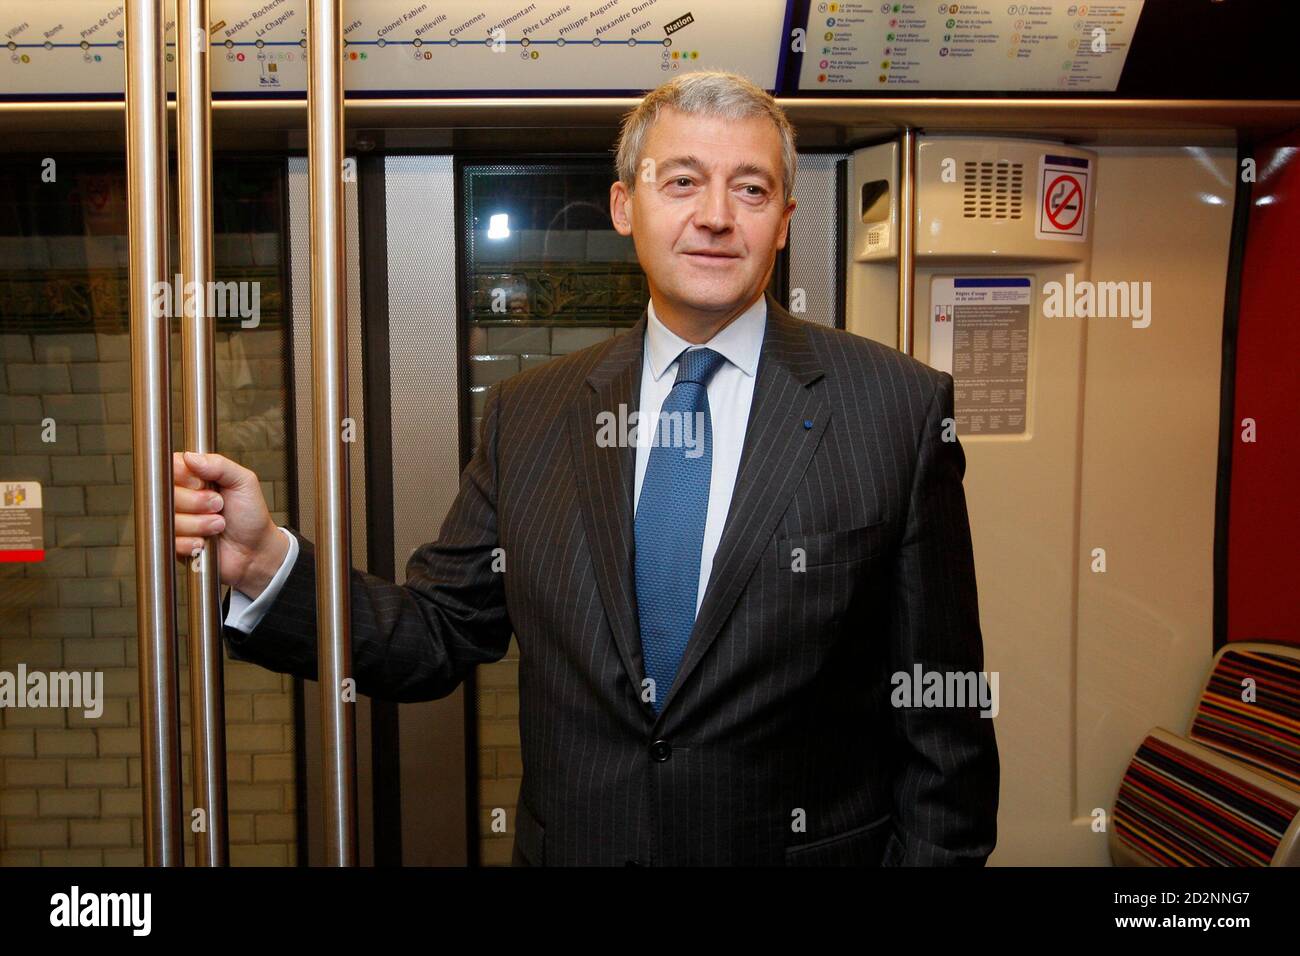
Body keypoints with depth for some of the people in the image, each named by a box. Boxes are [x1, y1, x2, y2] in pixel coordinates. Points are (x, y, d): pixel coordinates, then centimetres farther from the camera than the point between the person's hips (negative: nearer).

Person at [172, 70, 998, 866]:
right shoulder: (527, 415, -1)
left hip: (806, 846, -2)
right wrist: (266, 563, -13)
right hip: (570, 844, 3)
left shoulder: (900, 406, -10)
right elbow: (437, 636, 0)